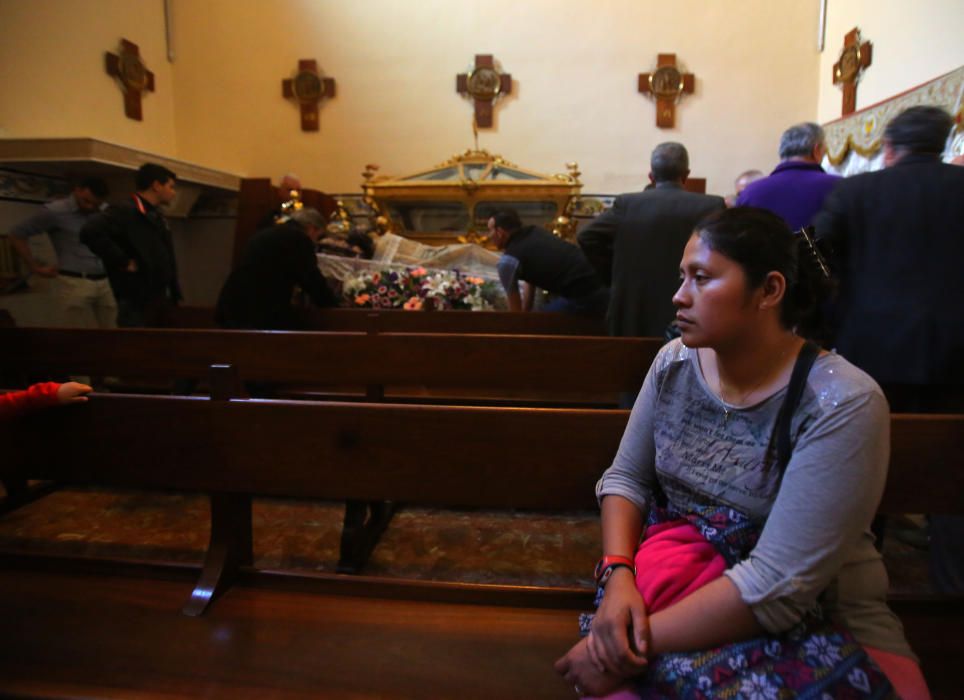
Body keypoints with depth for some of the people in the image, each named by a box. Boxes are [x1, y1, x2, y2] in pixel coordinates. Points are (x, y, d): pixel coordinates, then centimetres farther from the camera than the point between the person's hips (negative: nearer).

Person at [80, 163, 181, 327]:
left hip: (160, 299, 9)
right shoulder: (126, 211, -14)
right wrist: (124, 262, -22)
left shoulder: (157, 217, 15)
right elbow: (90, 232, -30)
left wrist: (174, 293, 14)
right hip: (136, 301, -9)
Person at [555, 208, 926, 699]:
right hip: (678, 570, 3)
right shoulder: (674, 364, -4)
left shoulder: (843, 405, -20)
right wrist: (618, 576, -16)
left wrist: (639, 643, -24)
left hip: (818, 626, -3)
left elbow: (778, 586, -24)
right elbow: (626, 479, 2)